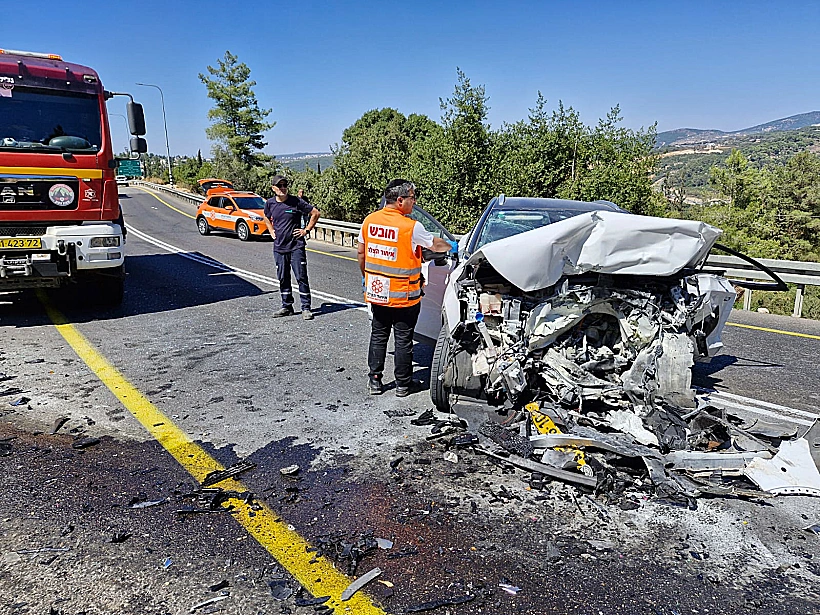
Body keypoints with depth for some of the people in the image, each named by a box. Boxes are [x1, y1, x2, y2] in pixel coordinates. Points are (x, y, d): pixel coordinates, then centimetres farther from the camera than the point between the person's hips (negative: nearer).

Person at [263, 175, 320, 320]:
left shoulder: (296, 202, -7)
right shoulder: (270, 203, 5)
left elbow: (315, 213, -1)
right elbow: (267, 218, 27)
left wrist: (306, 230, -2)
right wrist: (272, 232, 14)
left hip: (296, 246, -4)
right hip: (279, 247, 4)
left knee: (301, 277, -4)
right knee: (283, 278, 10)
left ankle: (306, 308, 2)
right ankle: (286, 306, 21)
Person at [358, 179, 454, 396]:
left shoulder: (369, 221, 0)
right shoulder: (411, 227, -16)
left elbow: (361, 253, 8)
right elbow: (435, 244, -1)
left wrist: (366, 277, 22)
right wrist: (451, 247, 20)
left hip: (376, 291, 5)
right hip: (403, 295, -5)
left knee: (378, 335, 15)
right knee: (403, 339, 7)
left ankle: (374, 380, 21)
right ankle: (403, 384, 19)